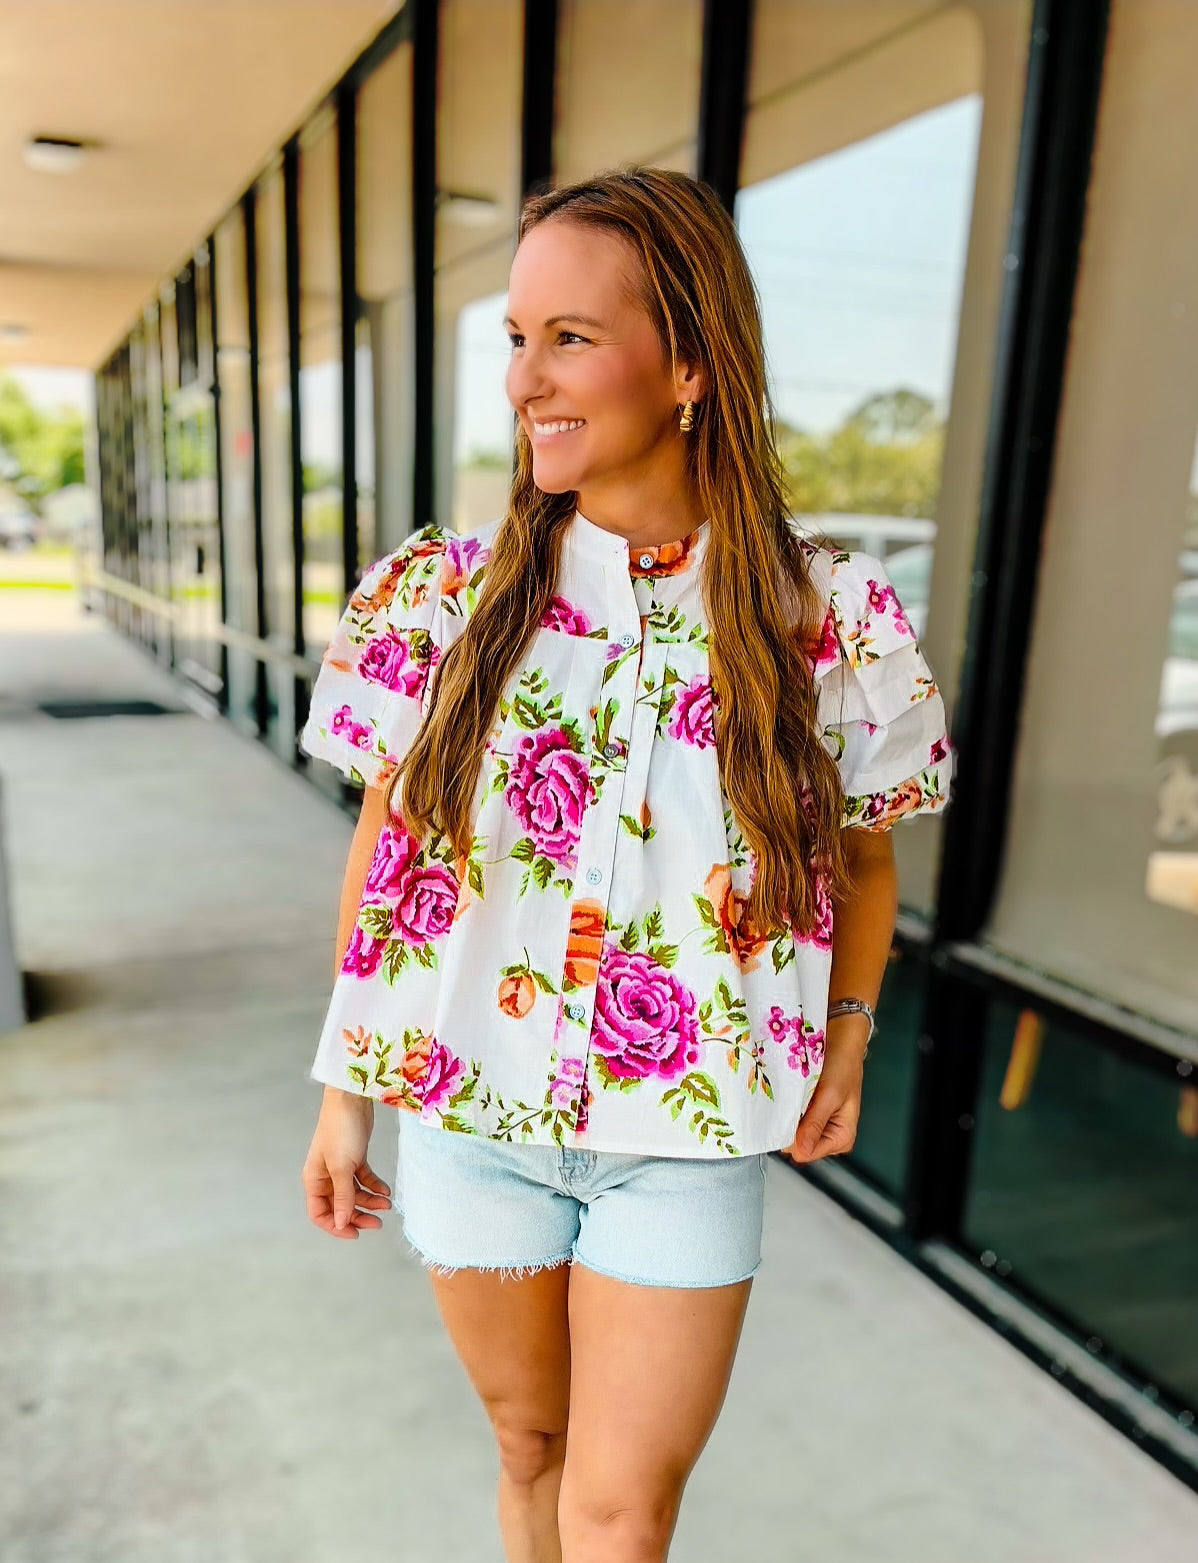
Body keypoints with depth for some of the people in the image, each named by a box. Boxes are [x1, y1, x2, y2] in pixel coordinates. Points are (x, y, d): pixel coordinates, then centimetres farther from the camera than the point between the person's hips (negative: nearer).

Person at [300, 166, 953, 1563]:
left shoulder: (830, 619, -11)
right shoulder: (440, 595, -9)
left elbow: (863, 850, 5)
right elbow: (381, 848, 0)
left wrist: (846, 1042, -2)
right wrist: (342, 1092, 4)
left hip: (687, 1131, -1)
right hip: (466, 1112, 2)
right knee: (529, 1438, 21)